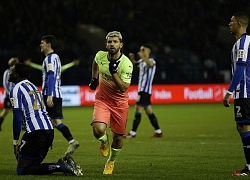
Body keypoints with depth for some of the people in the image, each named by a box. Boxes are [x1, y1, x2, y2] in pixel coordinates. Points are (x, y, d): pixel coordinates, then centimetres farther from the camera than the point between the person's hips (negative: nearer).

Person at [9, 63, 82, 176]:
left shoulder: (16, 90, -3)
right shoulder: (33, 86, 24)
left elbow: (17, 118, -11)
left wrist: (15, 142, -4)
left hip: (35, 132, -9)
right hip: (49, 130, 9)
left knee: (21, 170, -4)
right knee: (33, 165, 17)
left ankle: (59, 167, -20)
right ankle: (64, 164, -4)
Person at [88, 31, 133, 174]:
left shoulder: (127, 64, -21)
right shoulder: (100, 56, -10)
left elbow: (124, 88, -26)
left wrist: (114, 72, -35)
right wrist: (94, 78, 14)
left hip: (119, 103, -1)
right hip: (102, 99, 1)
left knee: (118, 137, 6)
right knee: (99, 129, -23)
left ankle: (111, 162, 35)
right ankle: (104, 141, 15)